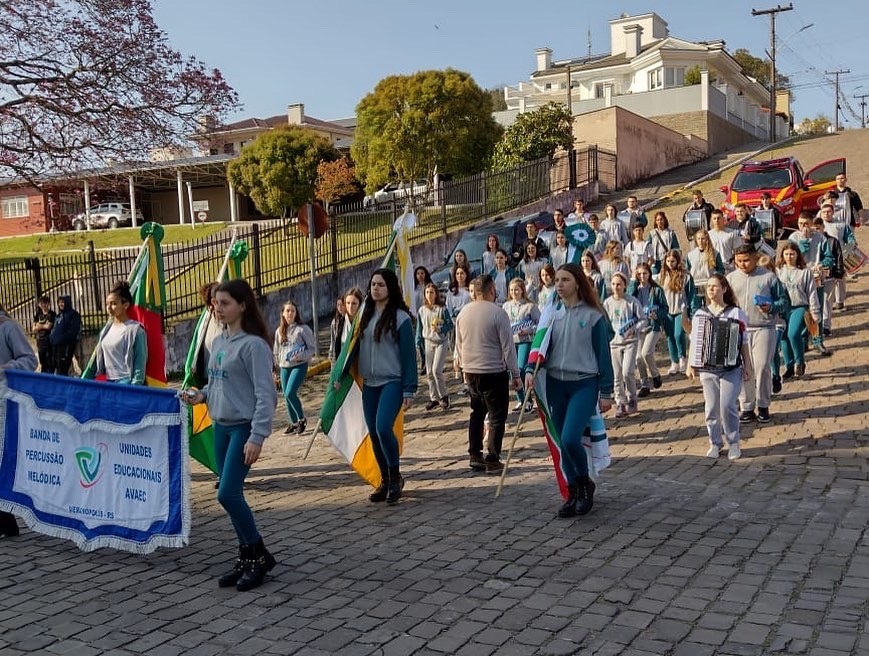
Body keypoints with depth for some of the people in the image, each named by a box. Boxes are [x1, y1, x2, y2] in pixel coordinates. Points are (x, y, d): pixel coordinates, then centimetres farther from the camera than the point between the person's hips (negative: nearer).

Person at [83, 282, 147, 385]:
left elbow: (140, 364, -10)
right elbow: (97, 359, 19)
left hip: (126, 382, -7)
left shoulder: (135, 330, -6)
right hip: (108, 382, 7)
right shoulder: (106, 330, 15)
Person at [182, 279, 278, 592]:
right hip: (220, 426, 8)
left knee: (227, 494, -12)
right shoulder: (218, 342, 11)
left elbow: (265, 394, -17)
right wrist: (202, 395, 0)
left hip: (243, 427, -8)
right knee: (231, 495, 10)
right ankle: (247, 557, 21)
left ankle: (259, 555, 6)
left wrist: (257, 437, -22)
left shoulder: (253, 344, -14)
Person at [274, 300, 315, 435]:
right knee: (286, 396, 8)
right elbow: (276, 352, 18)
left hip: (299, 366, -6)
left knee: (290, 393, -18)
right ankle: (294, 423, 23)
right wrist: (277, 369, 17)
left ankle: (302, 419, 2)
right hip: (284, 367, 6)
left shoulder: (302, 329, -5)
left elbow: (312, 347, -5)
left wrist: (301, 356, -20)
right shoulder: (279, 331, 10)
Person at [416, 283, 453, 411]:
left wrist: (440, 329, -21)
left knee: (436, 370, -13)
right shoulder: (422, 310, 5)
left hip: (441, 342, -4)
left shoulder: (442, 309, -7)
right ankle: (434, 398, 18)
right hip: (428, 342, 4)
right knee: (430, 372, 6)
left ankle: (444, 395, 6)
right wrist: (418, 342, 5)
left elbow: (450, 325, -5)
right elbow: (419, 328, 12)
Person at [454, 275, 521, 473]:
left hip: (470, 372, 6)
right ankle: (492, 459, 0)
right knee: (497, 415, 2)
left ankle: (475, 455, 20)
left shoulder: (463, 313, 4)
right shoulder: (498, 313, -14)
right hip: (494, 372, -6)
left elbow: (459, 344, 14)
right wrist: (515, 374, -5)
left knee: (477, 412, 19)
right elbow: (508, 346, -11)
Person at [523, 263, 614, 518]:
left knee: (570, 439, -18)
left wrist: (606, 392, -3)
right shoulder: (552, 313, 8)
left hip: (584, 384, -5)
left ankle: (585, 483, 9)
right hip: (556, 383, 5)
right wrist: (531, 370, -11)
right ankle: (574, 493, 22)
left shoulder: (593, 315, -5)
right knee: (562, 443, 8)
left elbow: (603, 354, -3)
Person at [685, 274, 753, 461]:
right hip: (707, 369, 3)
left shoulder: (736, 313, 1)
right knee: (711, 408, 3)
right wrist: (690, 365, 5)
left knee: (727, 406, -10)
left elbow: (743, 342, 4)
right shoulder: (700, 314, 8)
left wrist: (747, 367, 3)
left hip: (731, 369, -2)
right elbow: (695, 342, 10)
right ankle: (715, 443, 15)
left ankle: (733, 443, 6)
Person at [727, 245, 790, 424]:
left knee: (762, 367, -7)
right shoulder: (730, 278, 10)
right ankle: (747, 408, 11)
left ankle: (763, 406, 10)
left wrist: (771, 307, -14)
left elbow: (784, 302, 5)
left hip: (764, 329, -2)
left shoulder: (769, 277, 4)